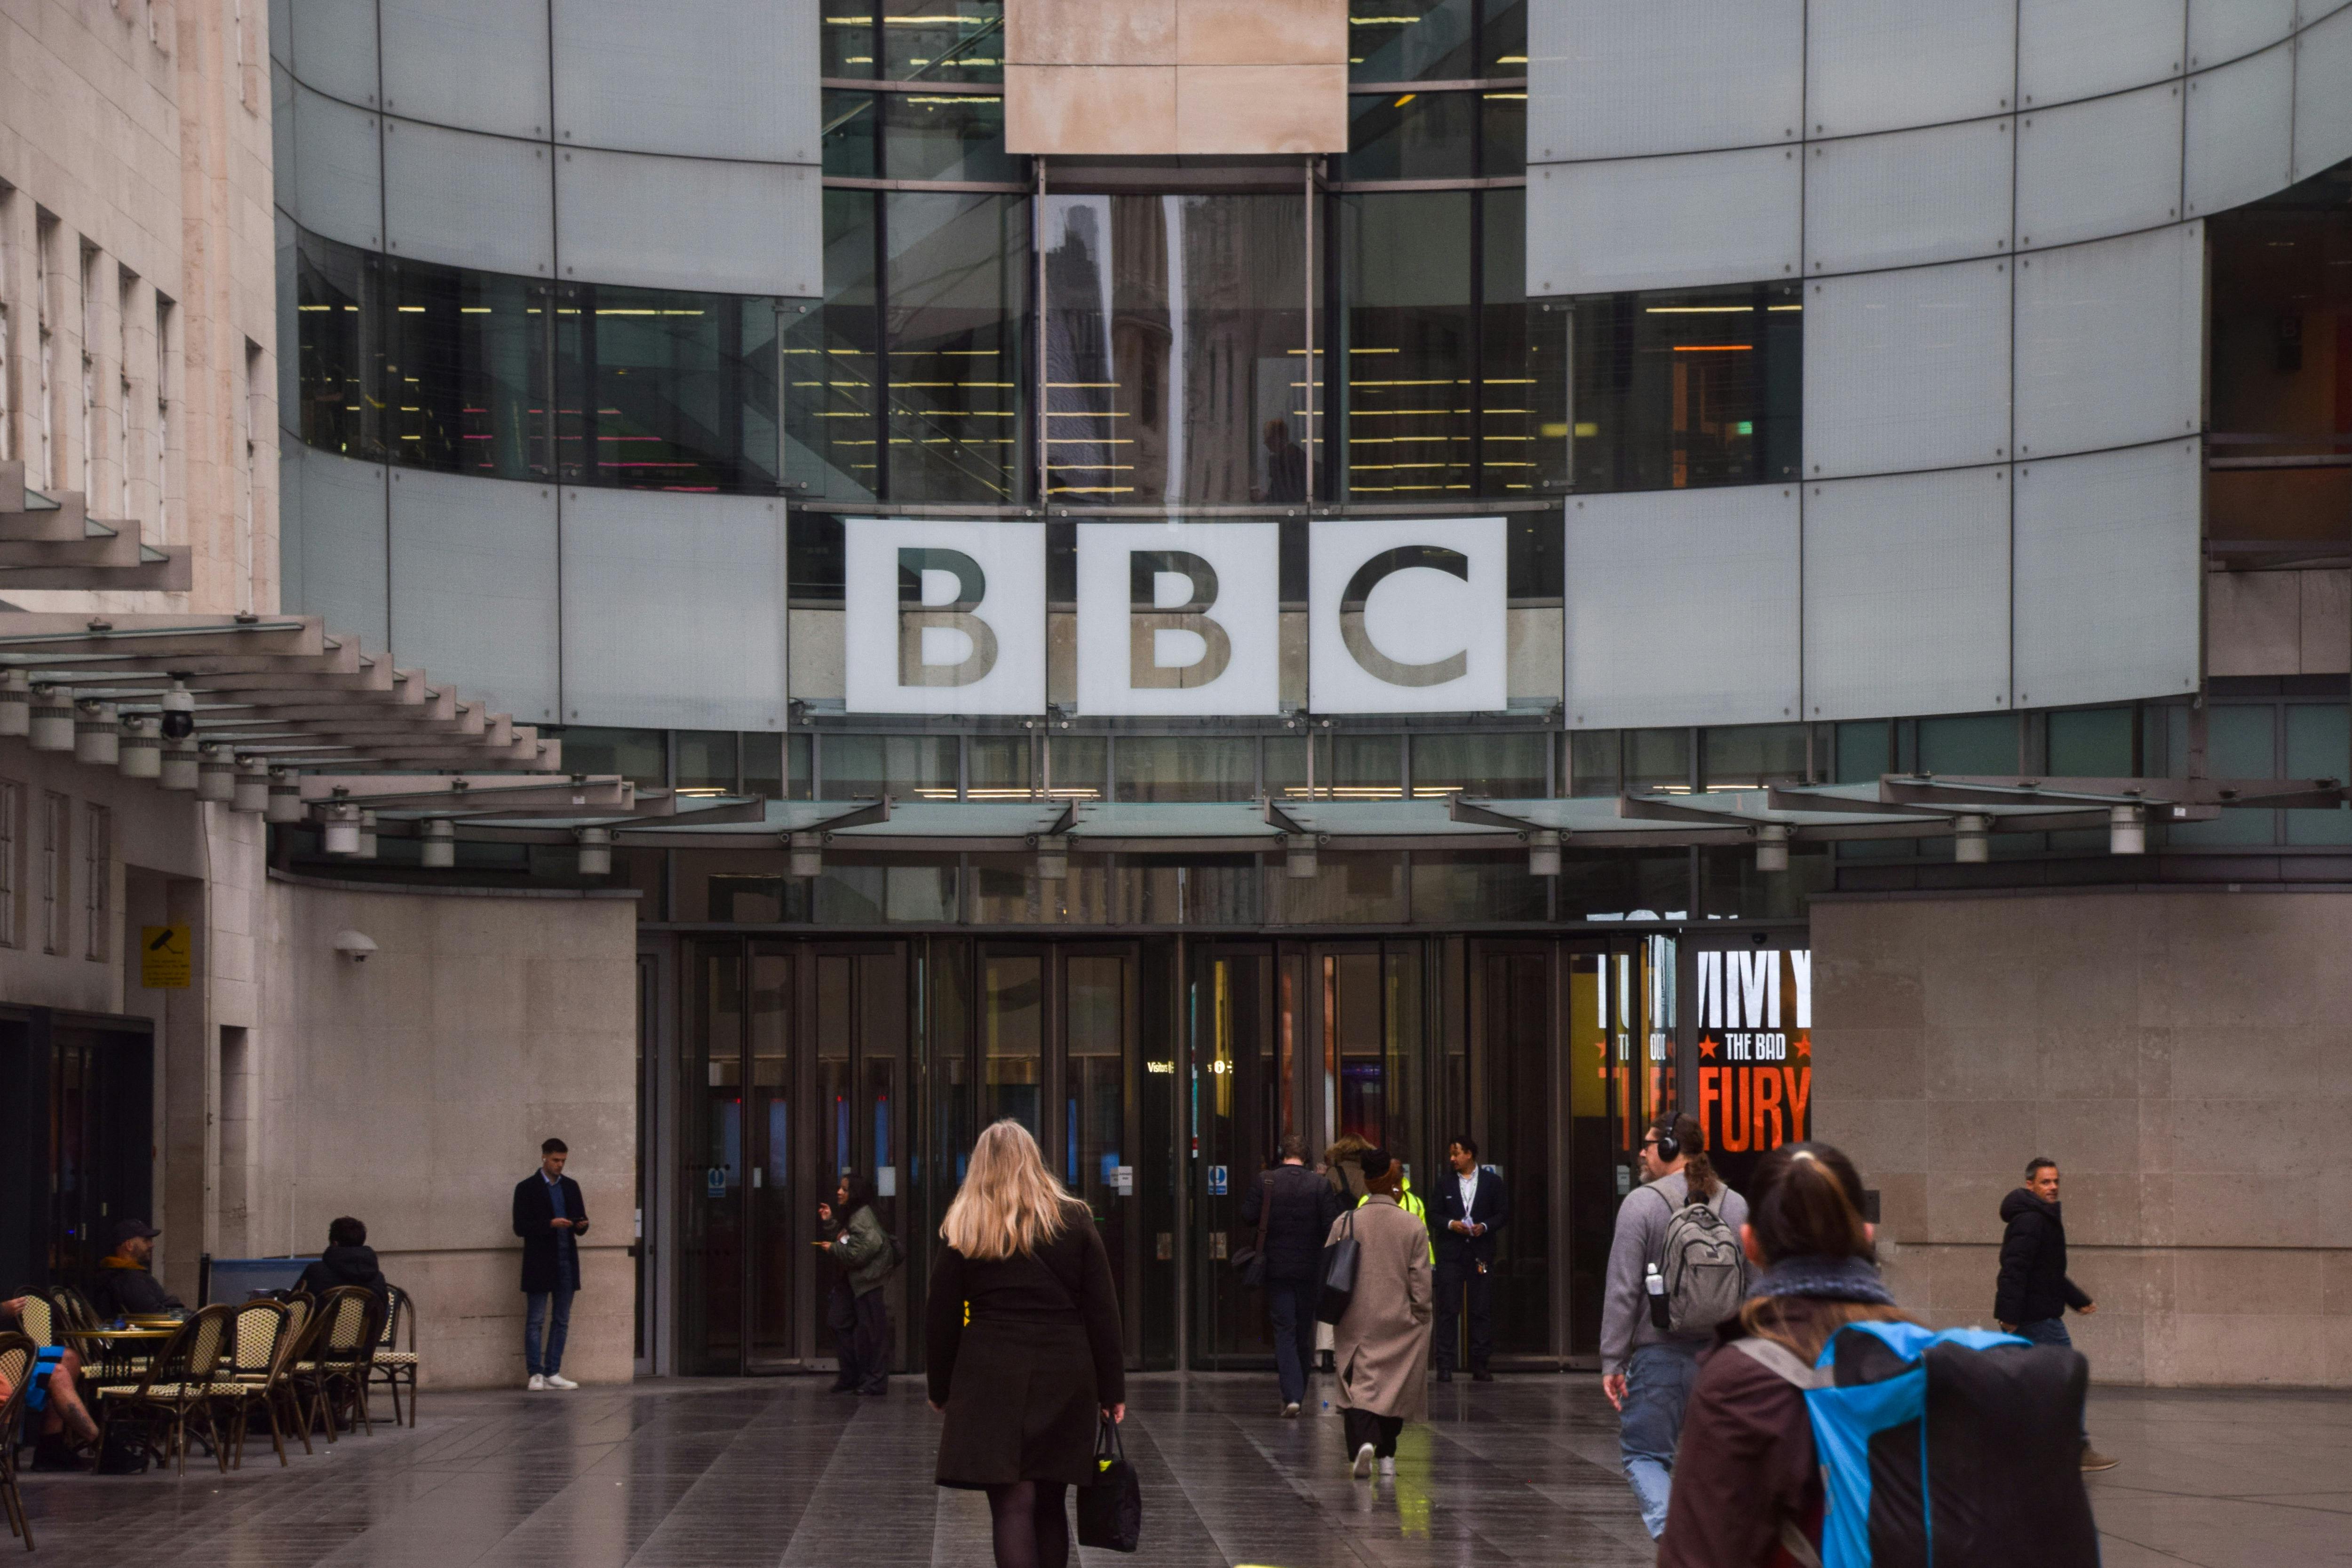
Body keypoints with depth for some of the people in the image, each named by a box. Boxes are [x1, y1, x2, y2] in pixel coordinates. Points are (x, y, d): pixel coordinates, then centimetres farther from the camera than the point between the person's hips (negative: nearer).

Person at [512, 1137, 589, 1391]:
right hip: (539, 1265, -5)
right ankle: (536, 1374, -2)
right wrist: (551, 1224, -19)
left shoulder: (571, 1187, 14)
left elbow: (580, 1221, 17)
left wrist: (582, 1225, -7)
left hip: (566, 1265, 5)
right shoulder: (527, 1188, -2)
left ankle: (553, 1373, 10)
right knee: (535, 1321, -3)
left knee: (561, 1321, 6)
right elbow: (520, 1227, -7)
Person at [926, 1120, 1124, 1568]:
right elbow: (1103, 1312, 2)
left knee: (1012, 1506, -5)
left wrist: (941, 1389, 13)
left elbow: (941, 1318, 3)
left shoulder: (963, 1230, 1)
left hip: (992, 1379, -2)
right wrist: (1111, 1389, 6)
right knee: (1050, 1503, 14)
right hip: (1064, 1379, 2)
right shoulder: (1074, 1221, 4)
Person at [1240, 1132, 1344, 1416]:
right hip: (1310, 1268, 1)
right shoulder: (1320, 1185, -6)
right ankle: (1298, 1390, 22)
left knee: (1284, 1331, -1)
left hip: (1276, 1267, -1)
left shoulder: (1264, 1182, -6)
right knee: (1304, 1332, 14)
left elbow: (1248, 1218, -8)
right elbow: (1333, 1225, -9)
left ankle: (1292, 1395, -13)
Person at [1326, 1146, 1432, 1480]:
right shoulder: (1413, 1227, -8)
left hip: (1356, 1323, 0)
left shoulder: (1344, 1223, -4)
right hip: (1399, 1323, 0)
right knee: (1395, 1386, 14)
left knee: (1358, 1385, 1)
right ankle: (1387, 1456, 20)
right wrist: (1421, 1317, 8)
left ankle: (1363, 1441, -23)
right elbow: (1421, 1285, -6)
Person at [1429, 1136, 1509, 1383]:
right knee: (1448, 1309, -3)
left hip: (1481, 1253, 0)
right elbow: (1435, 1216, 10)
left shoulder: (1492, 1181, 6)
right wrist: (1451, 1224, -10)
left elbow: (1503, 1214, 6)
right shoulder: (1445, 1184, 10)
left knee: (1482, 1311, 0)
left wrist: (1485, 1226, -11)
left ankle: (1479, 1365, 5)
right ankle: (1445, 1365, -2)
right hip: (1451, 1253, 0)